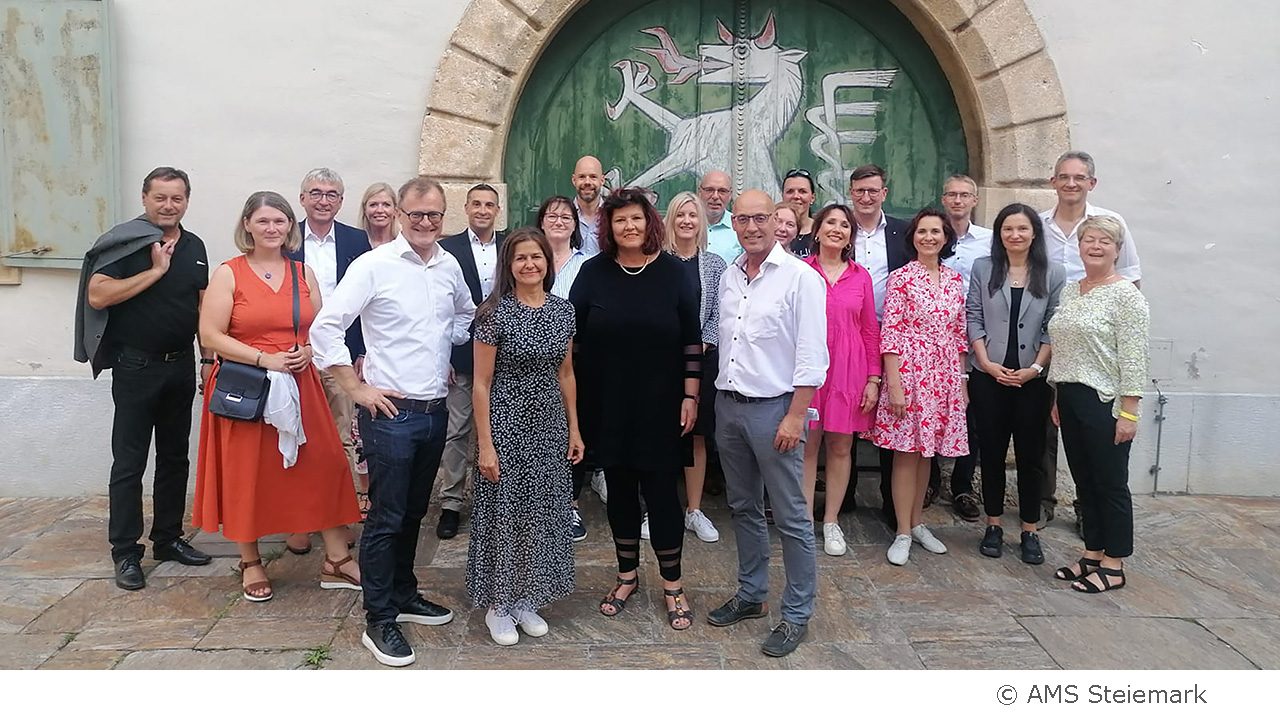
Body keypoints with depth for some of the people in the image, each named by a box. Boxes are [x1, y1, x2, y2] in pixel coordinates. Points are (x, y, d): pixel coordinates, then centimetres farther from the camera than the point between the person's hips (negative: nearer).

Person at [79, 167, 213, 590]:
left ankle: (168, 539, 24)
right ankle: (125, 552, 7)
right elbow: (97, 295, -18)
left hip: (181, 365, 6)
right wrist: (155, 270, -18)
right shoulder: (125, 242, -8)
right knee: (129, 462, -1)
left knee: (175, 457, 12)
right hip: (136, 366, -5)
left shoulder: (194, 246, 10)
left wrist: (208, 358, 10)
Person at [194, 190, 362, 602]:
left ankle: (336, 560, 10)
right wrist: (264, 358, -17)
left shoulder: (304, 273, 9)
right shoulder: (228, 273, -2)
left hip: (299, 387, 3)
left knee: (325, 466, 0)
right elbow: (210, 335, -8)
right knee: (247, 475, 5)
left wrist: (308, 352, -8)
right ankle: (250, 563, 23)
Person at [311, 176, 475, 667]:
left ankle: (404, 595, 34)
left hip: (436, 410, 6)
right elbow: (325, 327, -13)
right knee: (386, 518, 0)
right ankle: (379, 622, 12)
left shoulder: (450, 267, 8)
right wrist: (357, 389, -12)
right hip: (391, 411, -6)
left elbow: (465, 316, 28)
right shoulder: (373, 265, -10)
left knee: (414, 512, 18)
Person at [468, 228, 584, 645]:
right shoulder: (495, 313, -11)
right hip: (507, 426, -5)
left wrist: (574, 429, 10)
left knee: (542, 514, 12)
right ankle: (499, 606, 22)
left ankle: (527, 600, 28)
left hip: (549, 427, 5)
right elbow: (482, 383, -10)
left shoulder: (563, 311, 4)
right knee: (503, 513, 5)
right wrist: (485, 444, -13)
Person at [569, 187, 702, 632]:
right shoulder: (593, 272, 0)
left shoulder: (671, 272, -2)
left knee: (660, 491, 2)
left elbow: (691, 340, 0)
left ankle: (672, 583, 18)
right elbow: (569, 334, 3)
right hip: (607, 406, 2)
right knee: (620, 489, 12)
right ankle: (627, 573, 30)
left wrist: (690, 396, -4)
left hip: (659, 406, -2)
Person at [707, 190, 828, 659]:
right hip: (728, 404, 7)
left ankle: (797, 615, 14)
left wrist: (794, 416, -17)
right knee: (743, 508, 17)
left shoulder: (800, 278, -10)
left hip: (773, 408, -6)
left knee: (791, 518, 1)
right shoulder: (729, 277, 10)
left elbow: (811, 357, -13)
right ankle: (751, 594, 33)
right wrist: (717, 398, 12)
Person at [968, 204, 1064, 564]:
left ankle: (1030, 531, 17)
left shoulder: (1052, 274, 2)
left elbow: (1054, 328, 0)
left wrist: (1035, 368, -9)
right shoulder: (983, 268, 4)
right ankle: (993, 526, 19)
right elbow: (973, 318, 1)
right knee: (991, 452, 7)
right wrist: (987, 362, -9)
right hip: (989, 376, 0)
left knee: (1031, 454, 6)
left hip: (1033, 379, 0)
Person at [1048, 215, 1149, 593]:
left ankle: (1113, 566, 13)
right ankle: (1092, 554, 25)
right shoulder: (1069, 291, 12)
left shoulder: (1126, 295, -10)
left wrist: (1129, 411, -17)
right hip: (1071, 399, 7)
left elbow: (1133, 359, -14)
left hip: (1106, 403, -7)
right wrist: (1058, 398, 15)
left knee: (1111, 484, 2)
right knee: (1084, 481, 14)